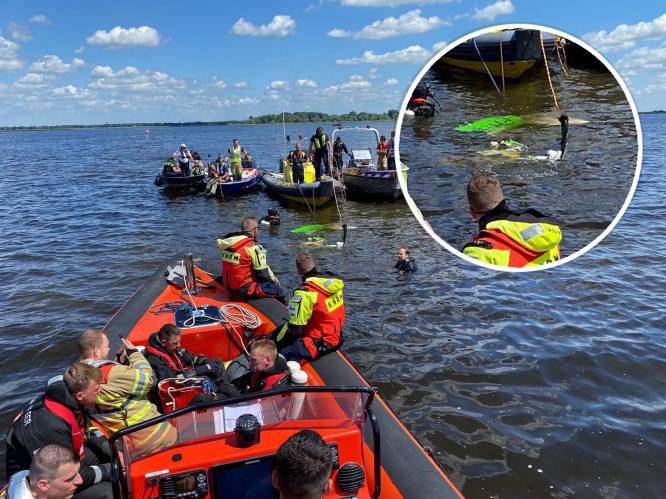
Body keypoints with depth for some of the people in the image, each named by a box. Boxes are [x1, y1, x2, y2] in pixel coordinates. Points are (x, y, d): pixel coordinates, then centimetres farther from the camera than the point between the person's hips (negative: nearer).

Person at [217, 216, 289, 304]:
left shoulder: (229, 243, 6)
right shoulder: (253, 247, -19)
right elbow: (263, 271, -14)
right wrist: (273, 278, 7)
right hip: (246, 289, -9)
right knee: (283, 293, -1)